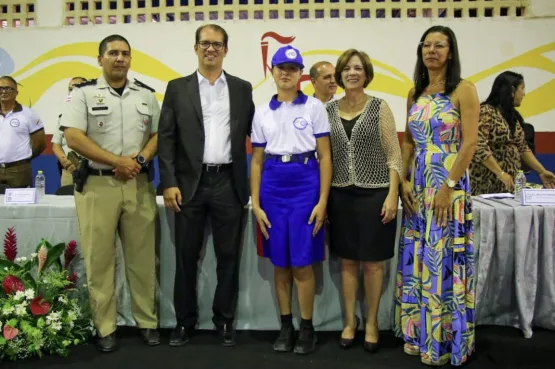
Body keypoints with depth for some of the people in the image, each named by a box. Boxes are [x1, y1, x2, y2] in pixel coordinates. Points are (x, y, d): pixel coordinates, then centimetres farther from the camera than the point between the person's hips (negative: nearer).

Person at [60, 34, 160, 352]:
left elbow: (158, 134, 10)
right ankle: (105, 328, 14)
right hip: (97, 185, -2)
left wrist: (141, 159, -9)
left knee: (143, 258, 6)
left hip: (138, 185, 3)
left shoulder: (146, 94, 12)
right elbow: (73, 137, -8)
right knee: (100, 260, 2)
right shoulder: (84, 93, 2)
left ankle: (148, 322, 18)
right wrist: (117, 161, -12)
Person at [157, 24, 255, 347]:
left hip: (229, 183, 1)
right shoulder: (178, 88, 6)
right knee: (186, 257, 8)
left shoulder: (242, 88, 10)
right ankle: (185, 320, 24)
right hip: (190, 183, 0)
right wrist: (169, 182, -7)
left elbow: (254, 131, 11)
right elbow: (166, 138, 1)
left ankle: (225, 320, 23)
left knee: (228, 256, 7)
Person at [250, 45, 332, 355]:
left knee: (302, 262, -1)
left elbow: (325, 156, 0)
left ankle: (308, 328, 15)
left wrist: (323, 200, -8)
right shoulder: (262, 112, 9)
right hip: (273, 186, 3)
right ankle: (286, 326, 21)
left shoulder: (314, 106, 2)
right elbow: (257, 160, 10)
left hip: (305, 183, -3)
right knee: (280, 262, 8)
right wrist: (255, 203, 3)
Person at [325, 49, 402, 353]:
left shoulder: (379, 107, -2)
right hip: (341, 195, 3)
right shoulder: (330, 110, 6)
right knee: (347, 260, 10)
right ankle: (350, 319, 26)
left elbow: (394, 154, -4)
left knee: (372, 262, 6)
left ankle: (372, 321, 23)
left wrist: (392, 194, -12)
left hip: (375, 193, -3)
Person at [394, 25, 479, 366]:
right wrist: (404, 181, 1)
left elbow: (470, 142, -11)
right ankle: (418, 335, 24)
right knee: (416, 261, 9)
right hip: (417, 185, 6)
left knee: (444, 261, 0)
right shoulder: (415, 93, 11)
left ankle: (445, 341, 17)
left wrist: (448, 186, -17)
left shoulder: (464, 90, -5)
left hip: (450, 185, -5)